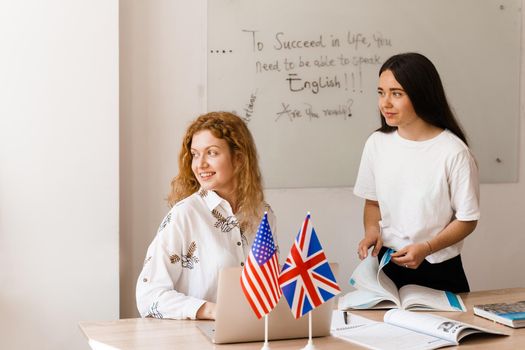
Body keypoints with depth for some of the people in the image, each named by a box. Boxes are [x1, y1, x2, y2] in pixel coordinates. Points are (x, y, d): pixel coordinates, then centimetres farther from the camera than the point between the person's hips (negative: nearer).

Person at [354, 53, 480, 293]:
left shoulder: (454, 152, -16)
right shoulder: (377, 143, -2)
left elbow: (467, 220, -9)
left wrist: (426, 248, -22)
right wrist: (371, 231, -10)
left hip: (438, 272, -3)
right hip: (386, 265, 3)